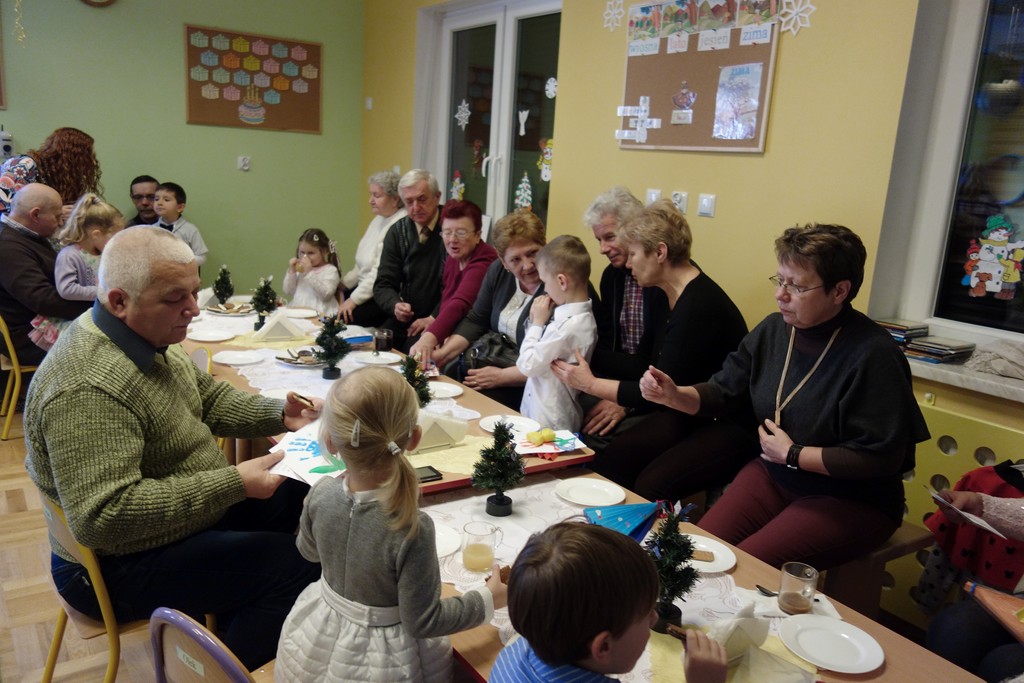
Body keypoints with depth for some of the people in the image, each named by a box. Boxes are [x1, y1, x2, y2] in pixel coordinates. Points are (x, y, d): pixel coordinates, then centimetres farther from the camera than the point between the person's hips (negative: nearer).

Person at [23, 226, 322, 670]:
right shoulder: (88, 387, -32)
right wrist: (233, 484, -35)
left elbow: (207, 398, 11)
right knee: (300, 565, -16)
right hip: (122, 569, -10)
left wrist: (279, 413, -7)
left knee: (303, 499, 13)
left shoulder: (147, 338, -1)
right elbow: (102, 517, -36)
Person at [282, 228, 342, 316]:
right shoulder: (300, 269, 17)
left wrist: (309, 272, -17)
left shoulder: (330, 270, 0)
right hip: (298, 312, 5)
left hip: (321, 314, -5)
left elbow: (326, 293, -15)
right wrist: (291, 271, 3)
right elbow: (288, 292, 15)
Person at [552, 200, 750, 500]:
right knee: (605, 459, -12)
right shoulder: (664, 295, 6)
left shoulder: (700, 306, -23)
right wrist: (620, 402, 3)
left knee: (650, 486, -28)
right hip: (688, 412, 8)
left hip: (728, 427, -8)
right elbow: (649, 365, 17)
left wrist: (591, 384, -12)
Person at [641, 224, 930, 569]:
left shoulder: (873, 355, -23)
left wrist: (792, 455, -15)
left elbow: (879, 458, -22)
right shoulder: (772, 329, -3)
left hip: (849, 499, -6)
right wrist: (673, 395, -12)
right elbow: (722, 393, 7)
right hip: (772, 476, 6)